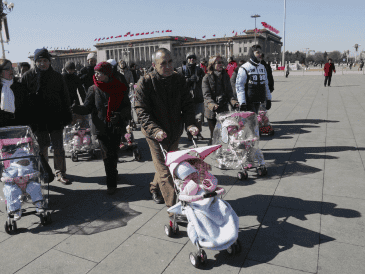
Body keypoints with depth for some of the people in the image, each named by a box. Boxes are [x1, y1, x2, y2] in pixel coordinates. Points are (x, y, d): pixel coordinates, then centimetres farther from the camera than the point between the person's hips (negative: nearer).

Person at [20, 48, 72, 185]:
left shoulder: (57, 76, 5)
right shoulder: (28, 76, 3)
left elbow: (65, 97, 8)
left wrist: (66, 115, 3)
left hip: (55, 118, 0)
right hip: (37, 119, 0)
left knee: (58, 148, 2)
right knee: (41, 148, 10)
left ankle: (60, 173, 12)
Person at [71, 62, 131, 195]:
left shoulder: (119, 88, 0)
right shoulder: (94, 89, 3)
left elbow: (127, 107, 0)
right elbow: (88, 107, -3)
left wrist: (120, 115, -20)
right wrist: (77, 109, -23)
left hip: (116, 127, 0)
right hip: (102, 128, 0)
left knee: (113, 154, 9)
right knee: (108, 155, -3)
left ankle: (112, 182, 26)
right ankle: (111, 182, 11)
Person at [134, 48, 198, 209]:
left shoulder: (179, 80, -1)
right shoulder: (145, 84, -14)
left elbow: (187, 104, 1)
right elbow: (142, 112, -17)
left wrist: (190, 124, -16)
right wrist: (155, 130, -32)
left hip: (174, 133, 5)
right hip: (156, 134, -5)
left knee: (169, 164, 21)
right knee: (165, 171, -3)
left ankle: (155, 188, 48)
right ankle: (175, 207, 7)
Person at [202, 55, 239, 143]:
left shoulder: (225, 76, 10)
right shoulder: (207, 78, -5)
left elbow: (229, 92, 7)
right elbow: (207, 95, -13)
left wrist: (233, 101, -13)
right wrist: (212, 105, -32)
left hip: (224, 109, 4)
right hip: (211, 112, -4)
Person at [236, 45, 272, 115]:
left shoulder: (263, 67, 15)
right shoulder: (244, 68, -7)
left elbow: (266, 84, 22)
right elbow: (239, 86, -11)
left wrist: (268, 99, 18)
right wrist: (242, 103, -16)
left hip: (258, 101, 7)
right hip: (248, 102, -7)